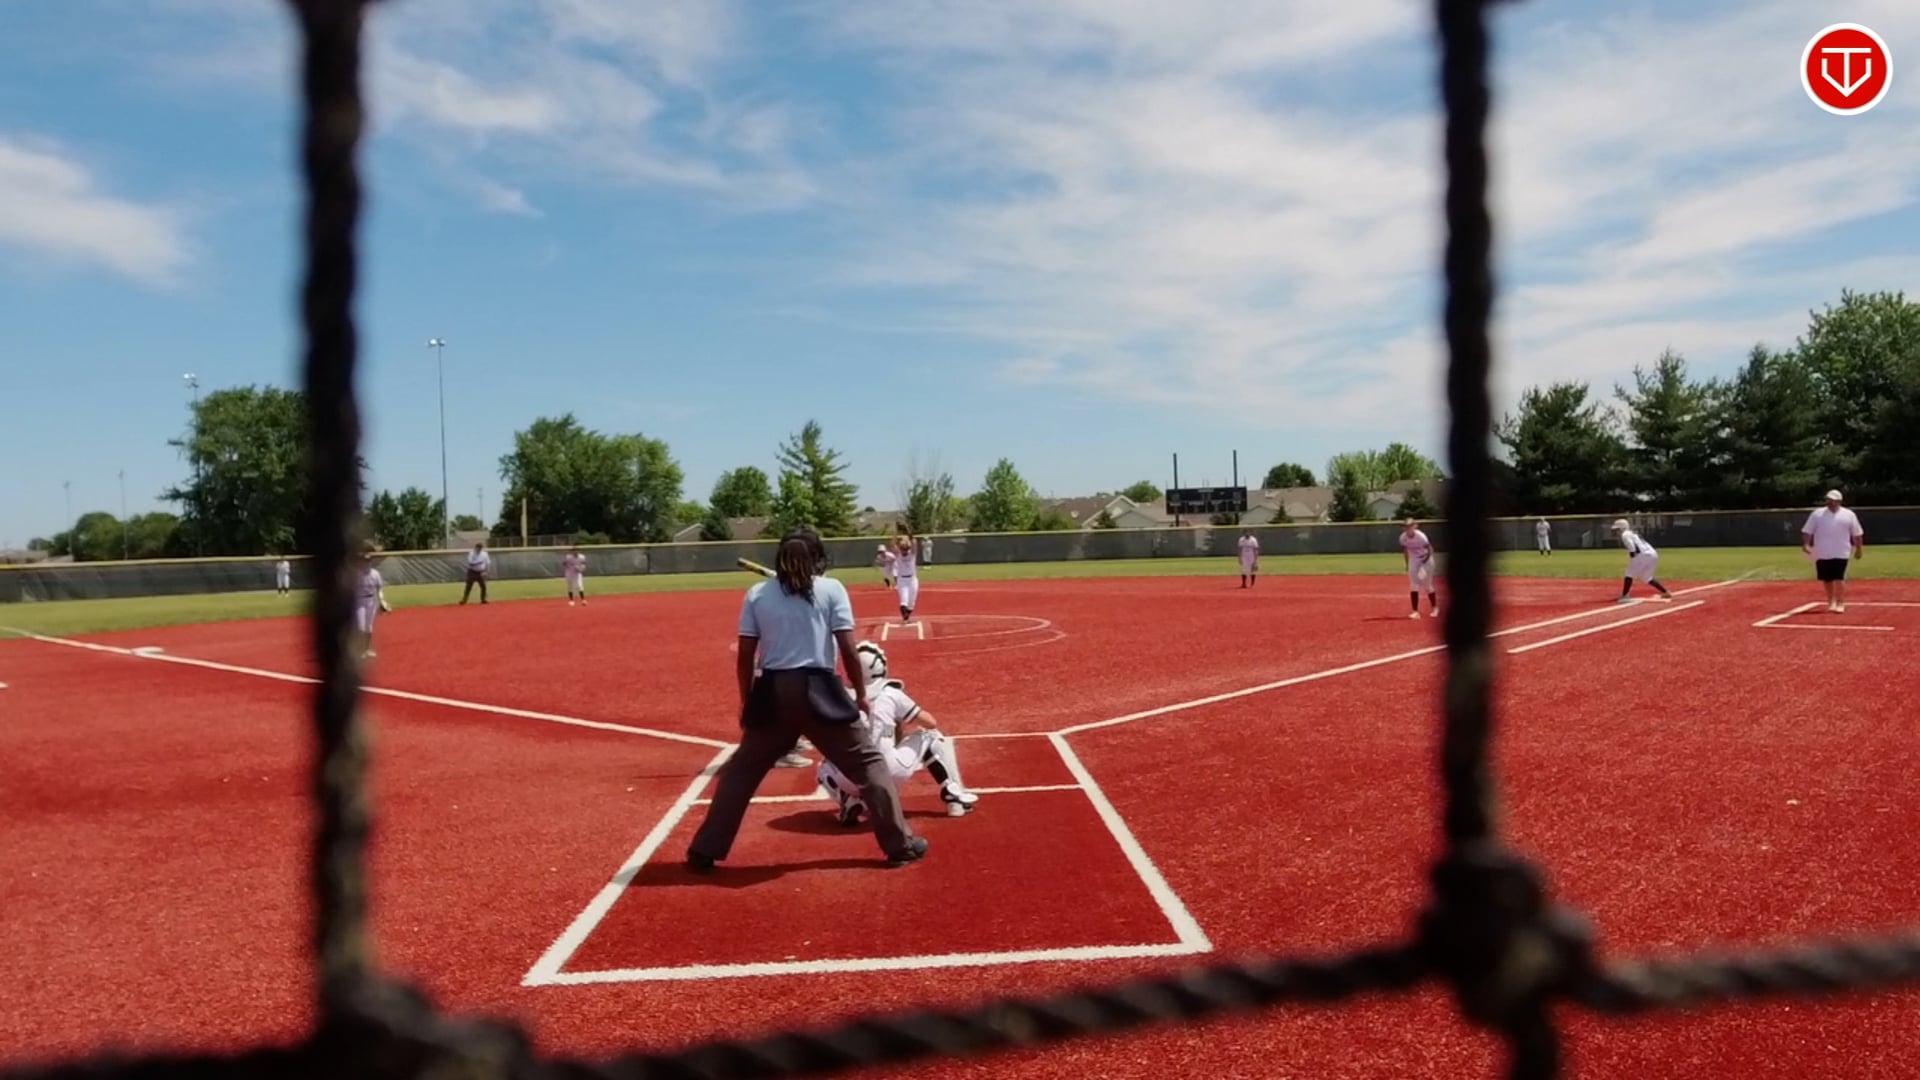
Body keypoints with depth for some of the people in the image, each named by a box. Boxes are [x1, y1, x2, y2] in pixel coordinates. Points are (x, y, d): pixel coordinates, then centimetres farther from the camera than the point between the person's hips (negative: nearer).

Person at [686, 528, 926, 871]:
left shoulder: (756, 594, 7)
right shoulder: (831, 589, 1)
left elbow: (745, 659, 5)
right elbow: (848, 650, -4)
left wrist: (746, 703, 16)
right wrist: (860, 694, 7)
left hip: (772, 693, 2)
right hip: (820, 691, -2)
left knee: (741, 771, 17)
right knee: (868, 762, 11)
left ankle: (703, 853, 19)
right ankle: (900, 844, 11)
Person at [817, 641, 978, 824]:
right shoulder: (891, 693, 7)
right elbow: (931, 722, 12)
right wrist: (905, 729, 34)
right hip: (890, 773, -1)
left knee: (825, 769, 36)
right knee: (930, 735, 22)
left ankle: (850, 803, 8)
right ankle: (954, 795, 21)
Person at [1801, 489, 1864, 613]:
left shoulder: (1849, 515, 3)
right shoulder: (1817, 514, 2)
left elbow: (1857, 534, 8)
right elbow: (1807, 531, 0)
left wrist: (1859, 549, 9)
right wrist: (1805, 545, -12)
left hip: (1841, 553, -2)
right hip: (1822, 553, 2)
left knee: (1839, 578, -9)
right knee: (1826, 578, 9)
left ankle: (1840, 603, -6)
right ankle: (1831, 601, 27)